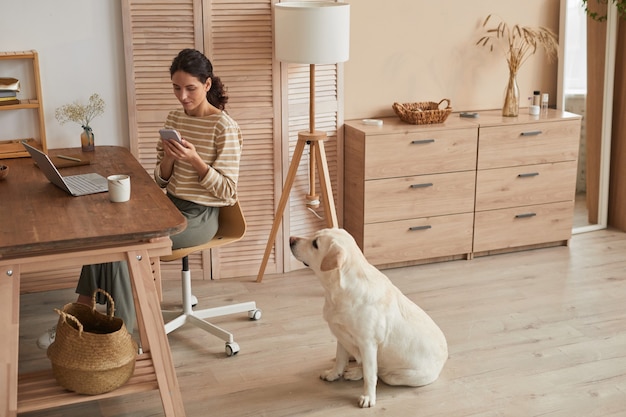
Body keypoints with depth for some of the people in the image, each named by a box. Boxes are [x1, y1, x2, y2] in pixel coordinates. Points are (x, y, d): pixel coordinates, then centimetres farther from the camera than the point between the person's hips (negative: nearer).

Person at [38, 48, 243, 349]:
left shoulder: (225, 128, -13)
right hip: (171, 206, 7)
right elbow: (161, 181, 9)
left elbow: (227, 191, -14)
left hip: (199, 216, -6)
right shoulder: (174, 119, 8)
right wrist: (168, 156, -13)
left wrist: (194, 159, -26)